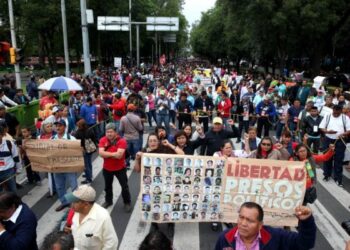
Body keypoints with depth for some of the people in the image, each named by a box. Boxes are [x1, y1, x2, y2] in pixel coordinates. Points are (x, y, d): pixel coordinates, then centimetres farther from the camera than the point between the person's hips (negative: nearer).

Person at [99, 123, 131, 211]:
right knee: (107, 186, 22)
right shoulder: (103, 140, -10)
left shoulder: (122, 141, -21)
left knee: (125, 186, 6)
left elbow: (119, 155, -31)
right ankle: (108, 201, 44)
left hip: (120, 168, -3)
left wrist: (107, 154, -21)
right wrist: (113, 154, -25)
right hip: (107, 168, 4)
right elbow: (101, 153, -22)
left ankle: (127, 203, 25)